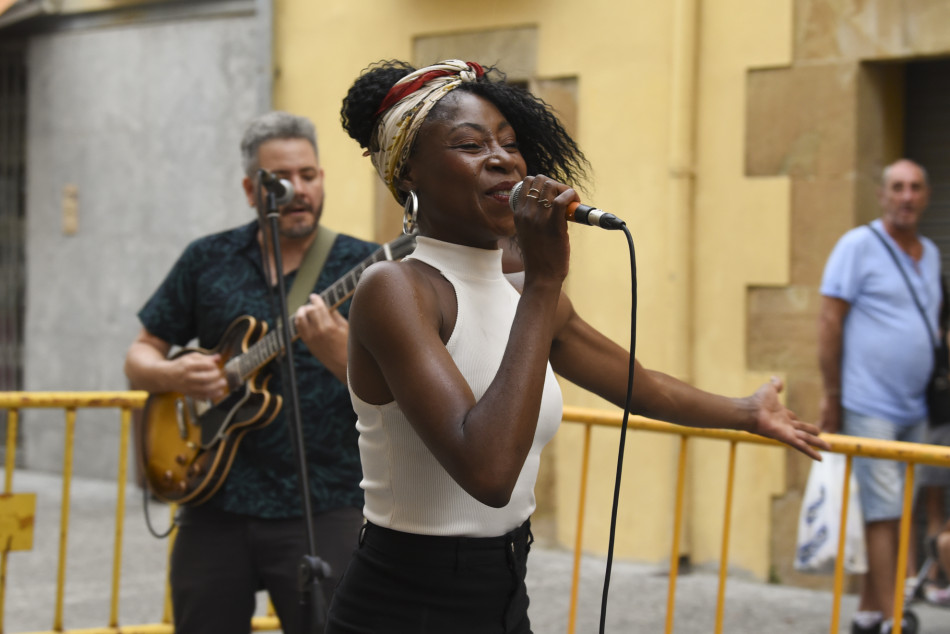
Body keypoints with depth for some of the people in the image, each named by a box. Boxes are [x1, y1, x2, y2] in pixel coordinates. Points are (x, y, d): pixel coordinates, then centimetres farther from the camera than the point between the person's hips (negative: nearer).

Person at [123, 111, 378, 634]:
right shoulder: (208, 260, 8)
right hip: (215, 505, 3)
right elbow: (140, 355, 14)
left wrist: (339, 354, -26)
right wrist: (171, 376, -7)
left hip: (323, 511, -3)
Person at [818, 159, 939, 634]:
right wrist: (831, 396, -11)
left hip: (914, 410, 7)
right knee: (884, 512, -8)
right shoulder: (859, 246, -7)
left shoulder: (931, 255, 14)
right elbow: (829, 319, -9)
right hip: (869, 407, -7)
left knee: (899, 514, 10)